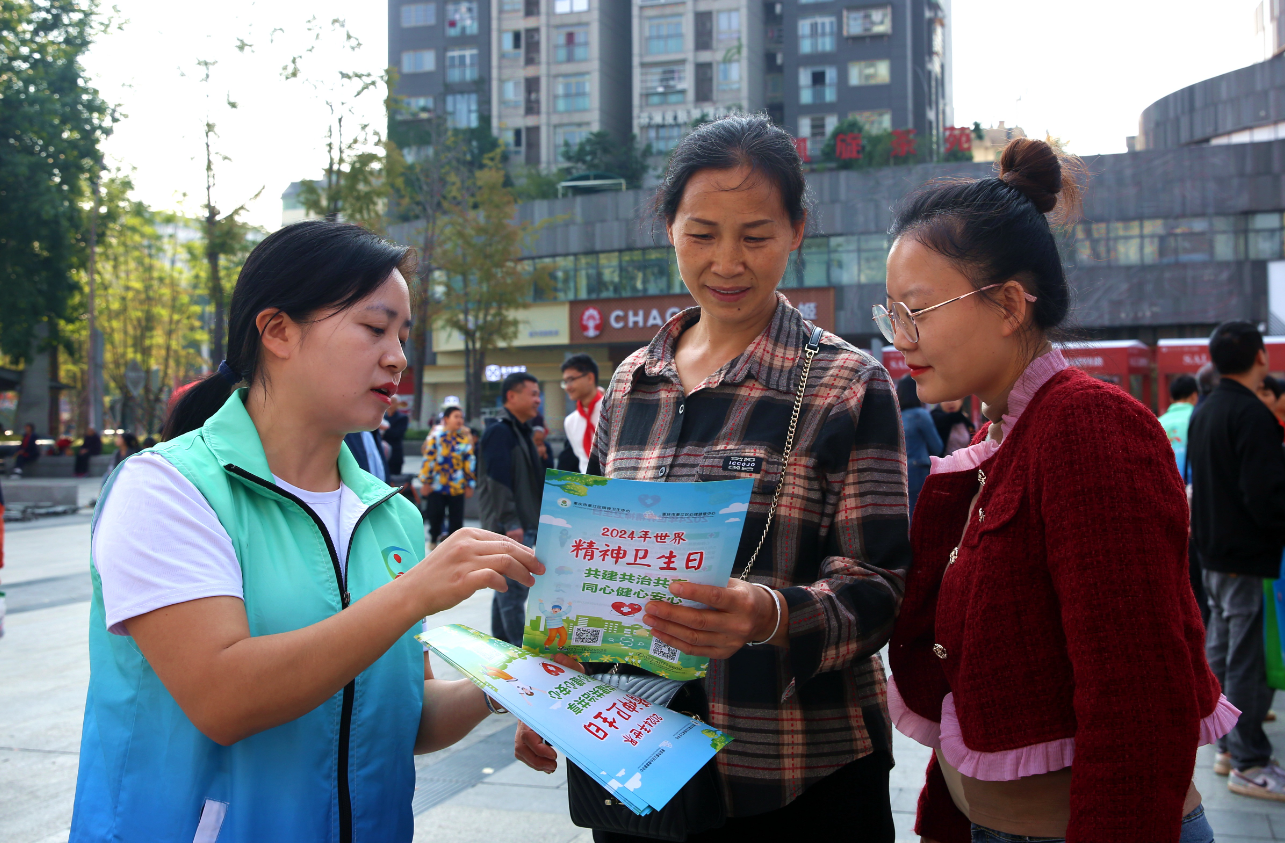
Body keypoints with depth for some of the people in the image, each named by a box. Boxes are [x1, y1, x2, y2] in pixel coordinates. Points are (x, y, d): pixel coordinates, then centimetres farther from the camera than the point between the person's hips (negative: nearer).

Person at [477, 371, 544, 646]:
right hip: (509, 528, -10)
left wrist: (534, 522, 23)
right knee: (514, 589, -8)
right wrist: (510, 523, -24)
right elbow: (498, 481, -20)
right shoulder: (499, 432, -13)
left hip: (523, 525, 10)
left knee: (507, 590, 14)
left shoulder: (522, 431, 18)